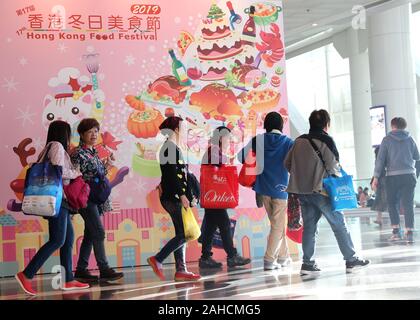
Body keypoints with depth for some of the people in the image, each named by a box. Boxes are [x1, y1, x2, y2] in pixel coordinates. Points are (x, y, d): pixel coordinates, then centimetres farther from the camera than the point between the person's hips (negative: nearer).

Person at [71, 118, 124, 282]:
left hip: (96, 199, 8)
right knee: (99, 232, -12)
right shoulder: (78, 153, -8)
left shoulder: (94, 153, 16)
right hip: (85, 197, -8)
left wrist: (106, 166, 7)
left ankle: (81, 270, 13)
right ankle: (104, 270, -11)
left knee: (90, 234, 8)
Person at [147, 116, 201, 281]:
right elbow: (172, 174, -19)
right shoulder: (170, 148, -11)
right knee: (185, 234, -10)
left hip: (174, 198, 10)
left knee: (181, 235, 9)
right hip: (174, 197, -10)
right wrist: (182, 195, -21)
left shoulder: (172, 148, 20)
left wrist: (186, 195, 21)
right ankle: (157, 259, -7)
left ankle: (181, 270, 9)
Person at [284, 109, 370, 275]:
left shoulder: (299, 141, 8)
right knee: (339, 224, 3)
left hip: (302, 190, 6)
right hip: (320, 190, -6)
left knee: (309, 226, 10)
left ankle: (308, 263, 8)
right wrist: (339, 175, 8)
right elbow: (333, 166, -12)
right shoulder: (326, 141, -9)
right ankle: (351, 260, 7)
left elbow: (287, 163, 10)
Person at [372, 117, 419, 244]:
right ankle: (409, 233, -6)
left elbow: (380, 159, -2)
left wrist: (376, 177, -1)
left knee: (392, 203, 11)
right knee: (408, 204, 1)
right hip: (409, 175, 1)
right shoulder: (410, 139, 7)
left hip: (392, 176, -1)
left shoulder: (387, 139, 2)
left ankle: (396, 231, 4)